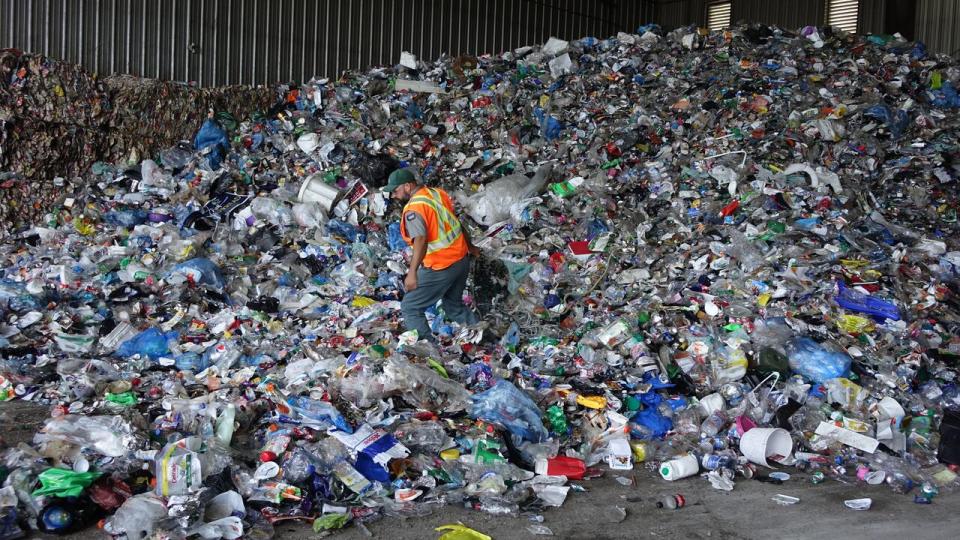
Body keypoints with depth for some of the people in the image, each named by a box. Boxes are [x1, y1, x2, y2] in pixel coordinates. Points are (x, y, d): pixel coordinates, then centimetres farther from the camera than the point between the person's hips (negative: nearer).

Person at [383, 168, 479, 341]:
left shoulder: (413, 209, -19)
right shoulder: (437, 193, 6)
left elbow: (421, 239, -34)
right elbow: (457, 223, 17)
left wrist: (412, 272, -41)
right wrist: (470, 246, 30)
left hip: (440, 267, -8)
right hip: (461, 259, 8)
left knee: (410, 308, 1)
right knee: (454, 305, 25)